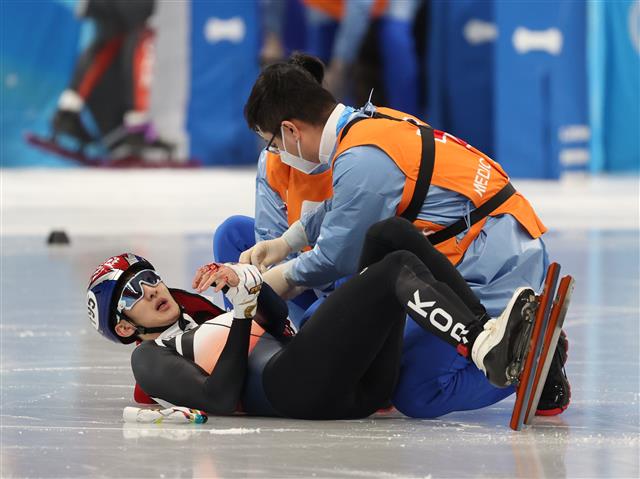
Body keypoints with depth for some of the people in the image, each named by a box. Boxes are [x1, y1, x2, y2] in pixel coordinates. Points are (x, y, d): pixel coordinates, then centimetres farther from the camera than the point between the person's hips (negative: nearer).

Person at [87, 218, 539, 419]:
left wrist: (248, 281, 4)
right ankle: (489, 352, -46)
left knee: (391, 233, -3)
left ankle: (489, 334, -19)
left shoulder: (207, 317, 38)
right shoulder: (151, 358, 15)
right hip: (296, 389, -7)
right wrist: (243, 310, -4)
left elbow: (280, 322, 20)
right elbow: (221, 398, -5)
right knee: (398, 270, -23)